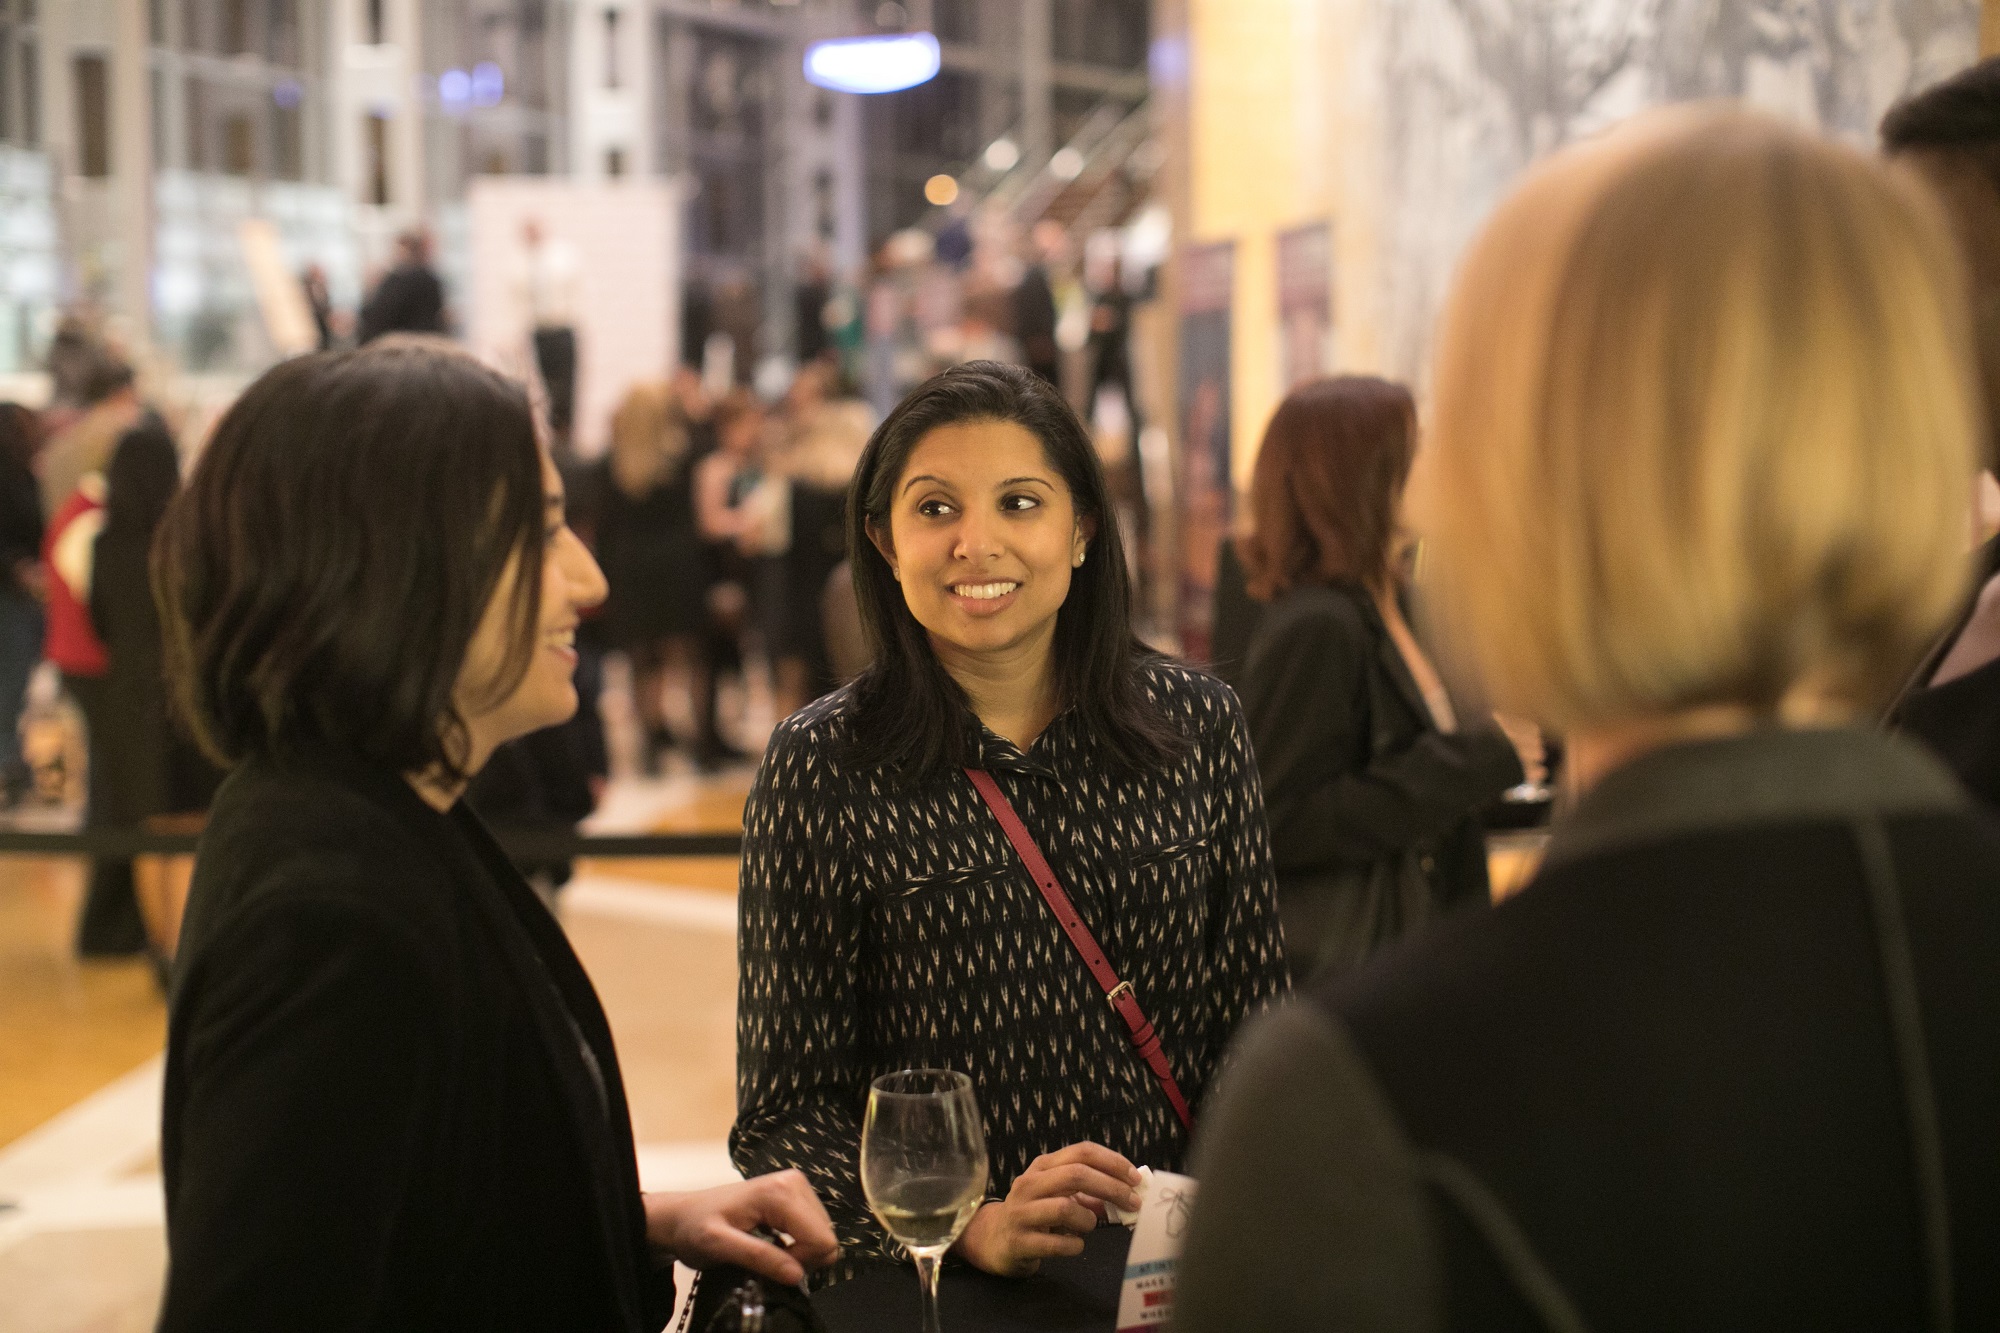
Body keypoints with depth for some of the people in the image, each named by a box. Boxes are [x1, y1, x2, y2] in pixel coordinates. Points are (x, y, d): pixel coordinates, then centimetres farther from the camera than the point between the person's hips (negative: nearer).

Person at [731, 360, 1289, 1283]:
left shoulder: (1197, 725, 5)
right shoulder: (823, 766, -3)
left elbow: (1255, 1031, 11)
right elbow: (782, 1112, -4)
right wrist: (972, 1231, -18)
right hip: (936, 1290, -1)